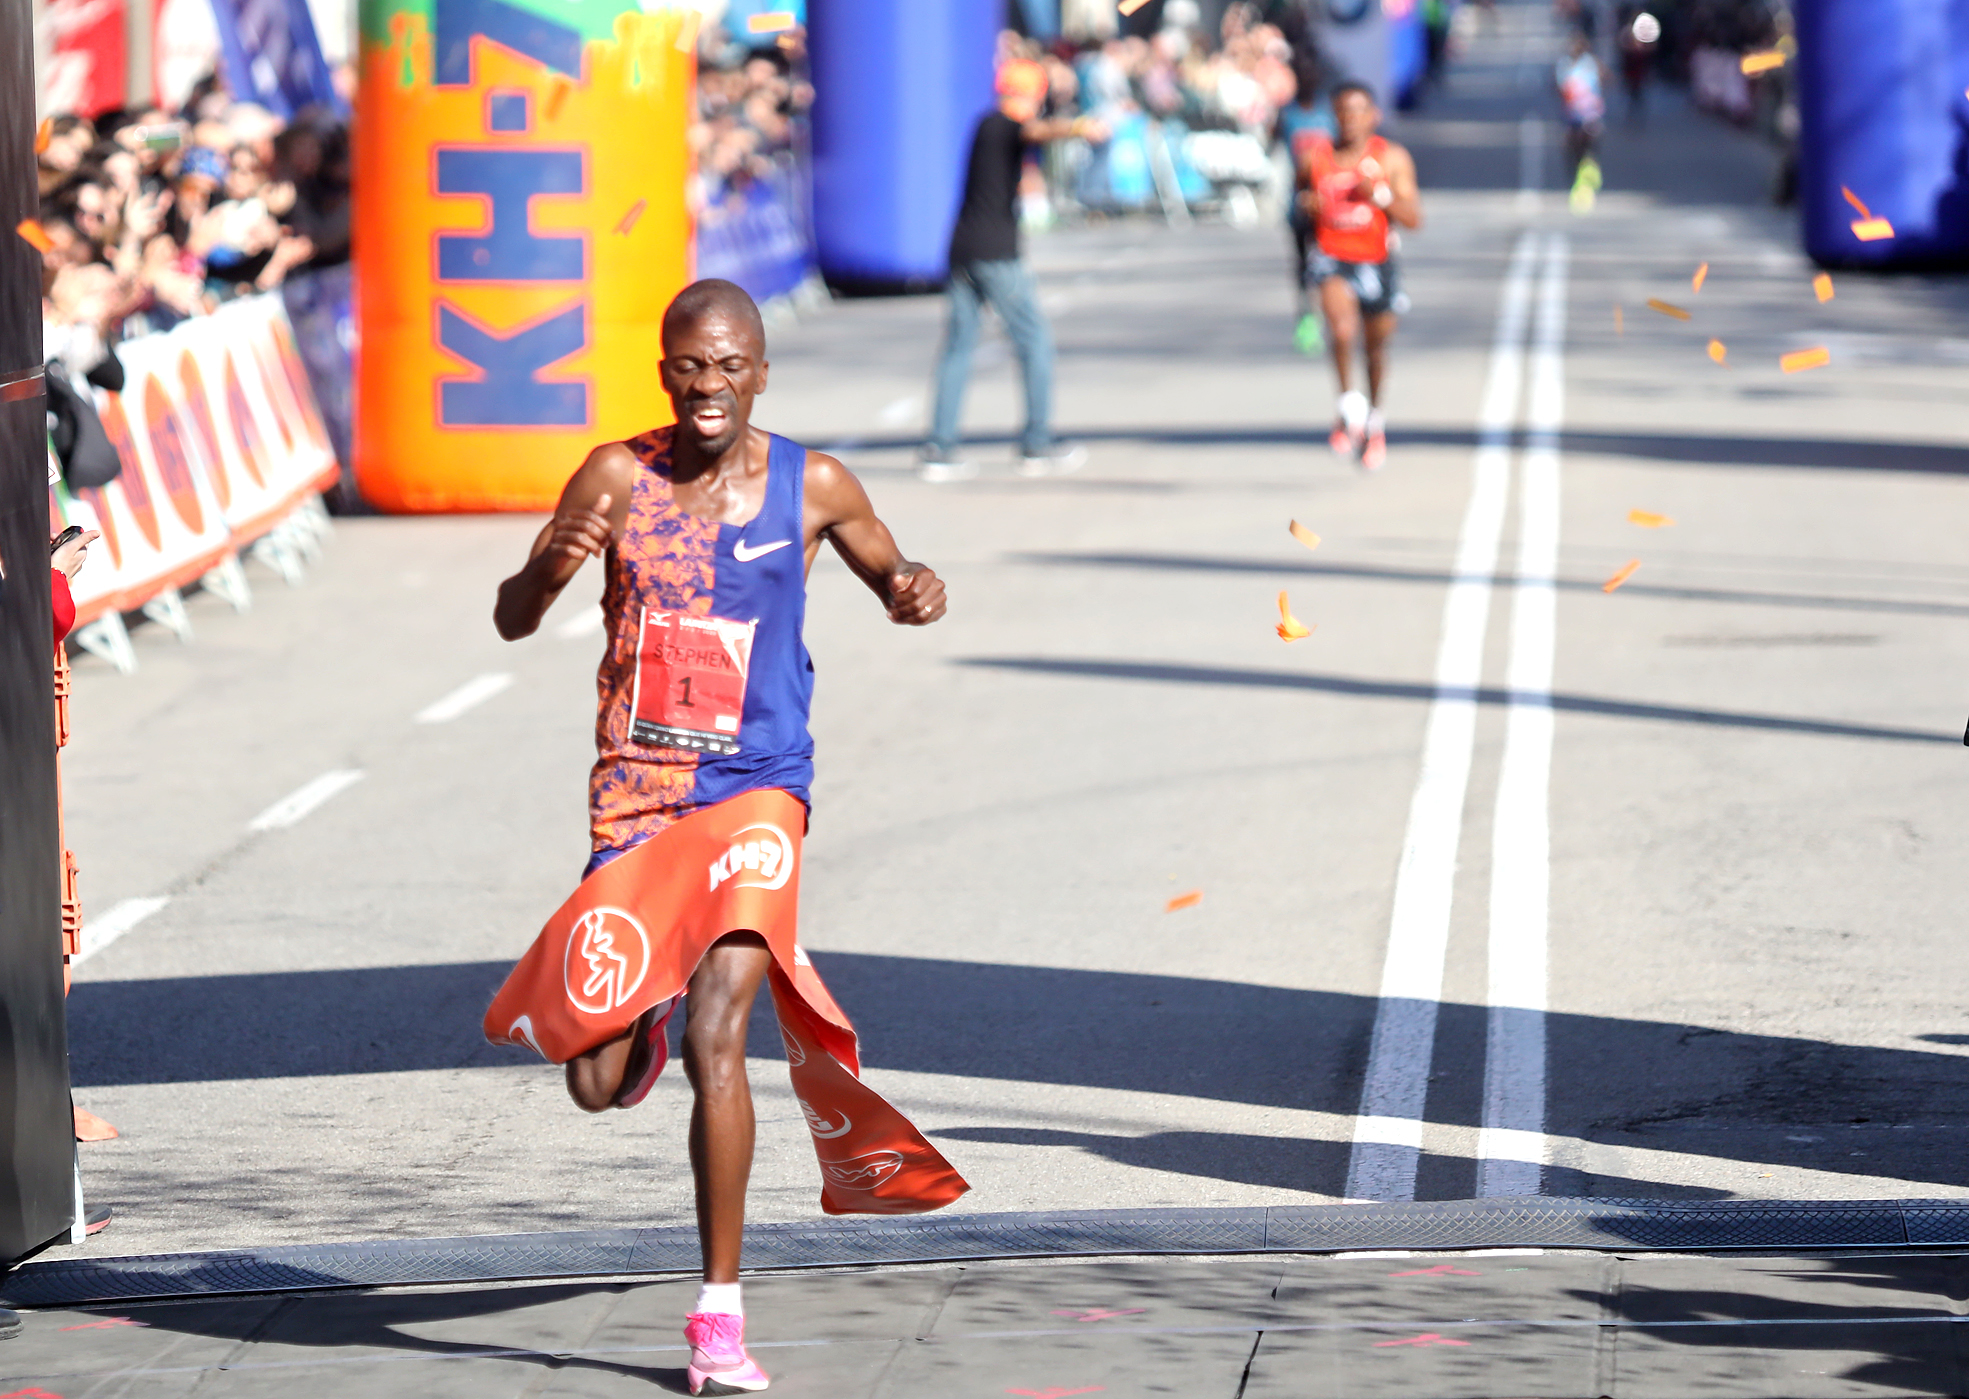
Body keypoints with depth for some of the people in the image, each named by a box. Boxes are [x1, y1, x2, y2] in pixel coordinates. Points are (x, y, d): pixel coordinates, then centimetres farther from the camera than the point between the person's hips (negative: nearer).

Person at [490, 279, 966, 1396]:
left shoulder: (812, 486, 0)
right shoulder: (619, 477, -1)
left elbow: (890, 572, 17)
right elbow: (511, 623, 1)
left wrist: (917, 594, -7)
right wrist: (548, 569, -22)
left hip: (756, 790, -2)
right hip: (635, 796, 2)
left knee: (716, 1033, -20)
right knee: (598, 1086, -1)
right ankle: (641, 1017, 40)